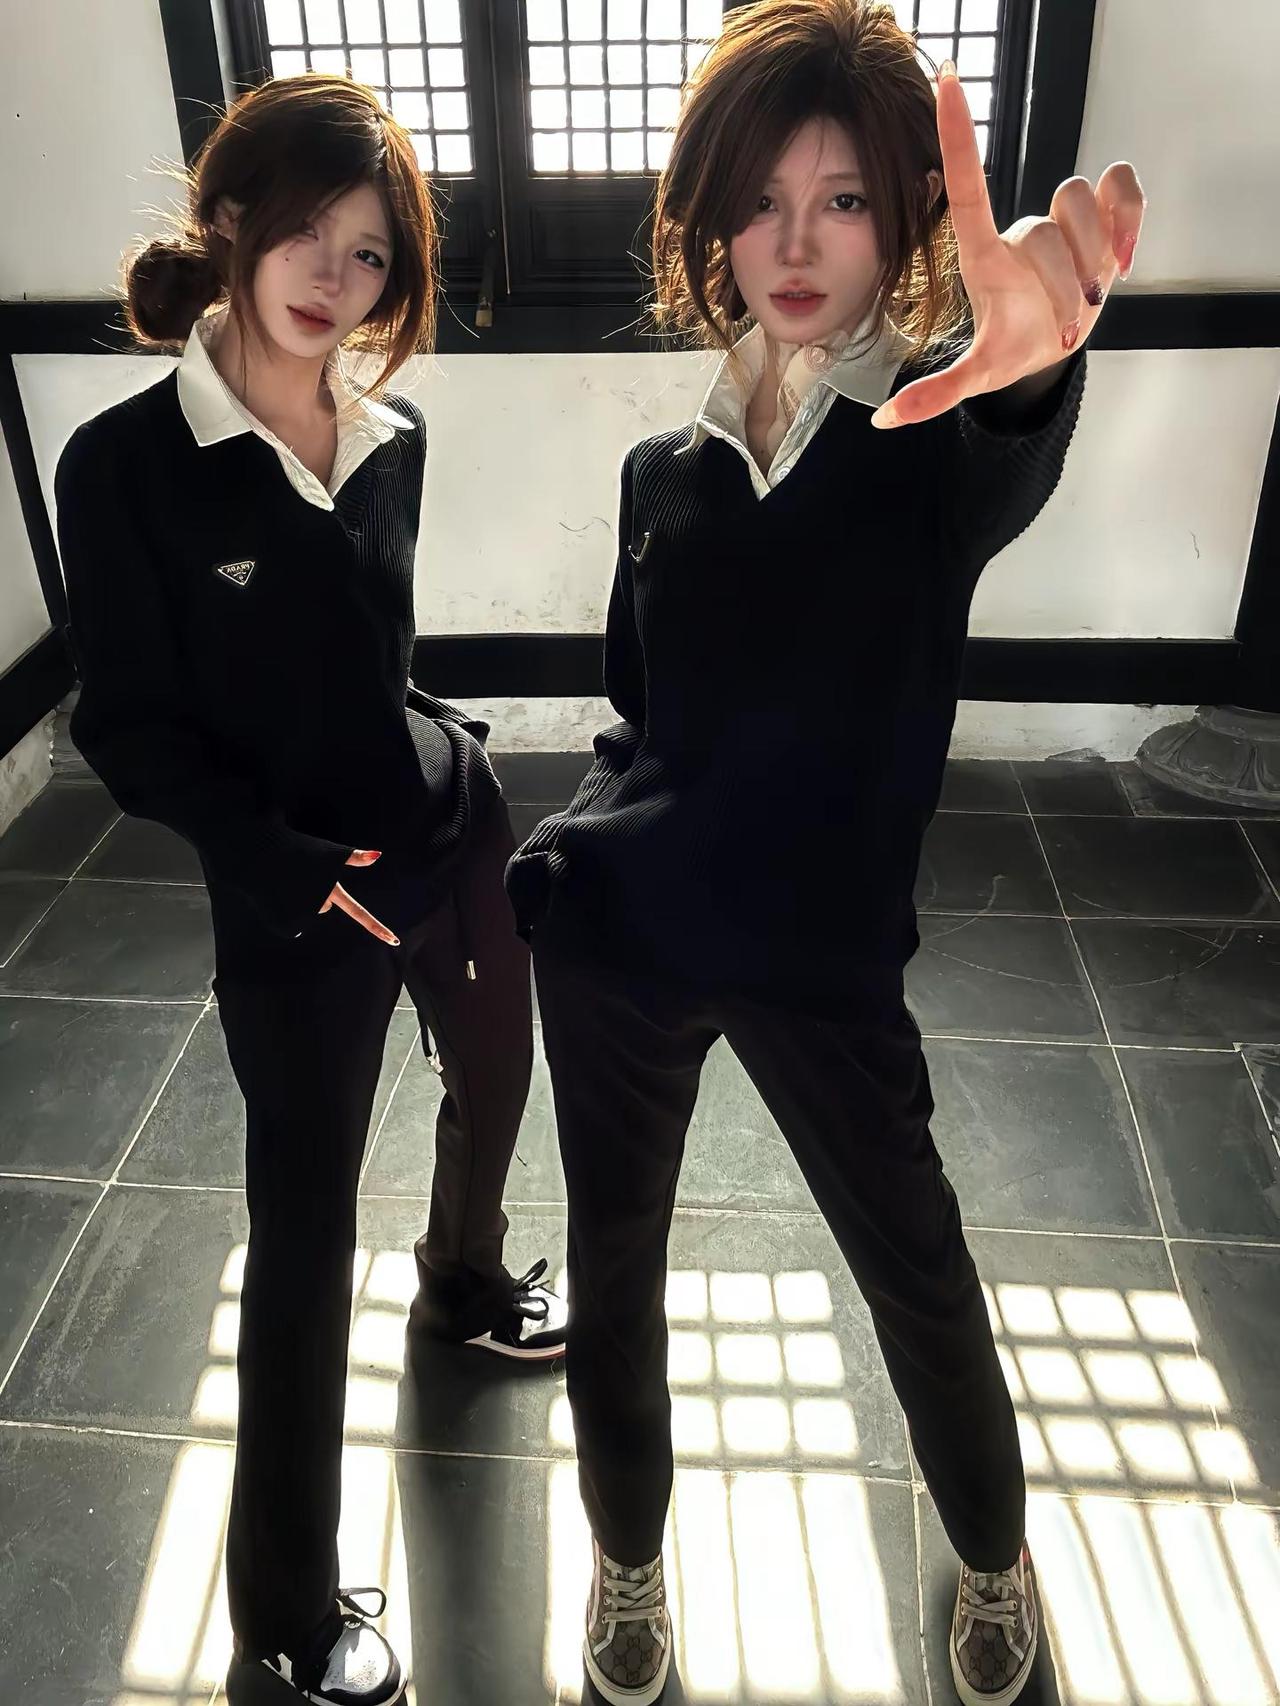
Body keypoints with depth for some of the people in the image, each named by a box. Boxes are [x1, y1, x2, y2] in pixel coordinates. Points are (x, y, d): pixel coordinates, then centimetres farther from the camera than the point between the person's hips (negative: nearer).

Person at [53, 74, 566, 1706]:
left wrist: (450, 774, 12)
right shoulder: (126, 463, -14)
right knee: (303, 1227, 4)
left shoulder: (392, 438, -1)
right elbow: (129, 730, -11)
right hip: (293, 899, -5)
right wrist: (286, 863, -19)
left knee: (494, 1080, 25)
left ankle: (465, 1285, 60)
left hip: (454, 836, 6)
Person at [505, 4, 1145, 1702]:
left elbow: (1008, 475, -35)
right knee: (613, 1268, 16)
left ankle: (996, 1558, 45)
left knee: (919, 1276, 12)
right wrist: (593, 855, 0)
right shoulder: (667, 468, 4)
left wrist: (1034, 351, -57)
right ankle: (629, 1560, 45)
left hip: (824, 957, -3)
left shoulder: (940, 434, -8)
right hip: (618, 941, 4)